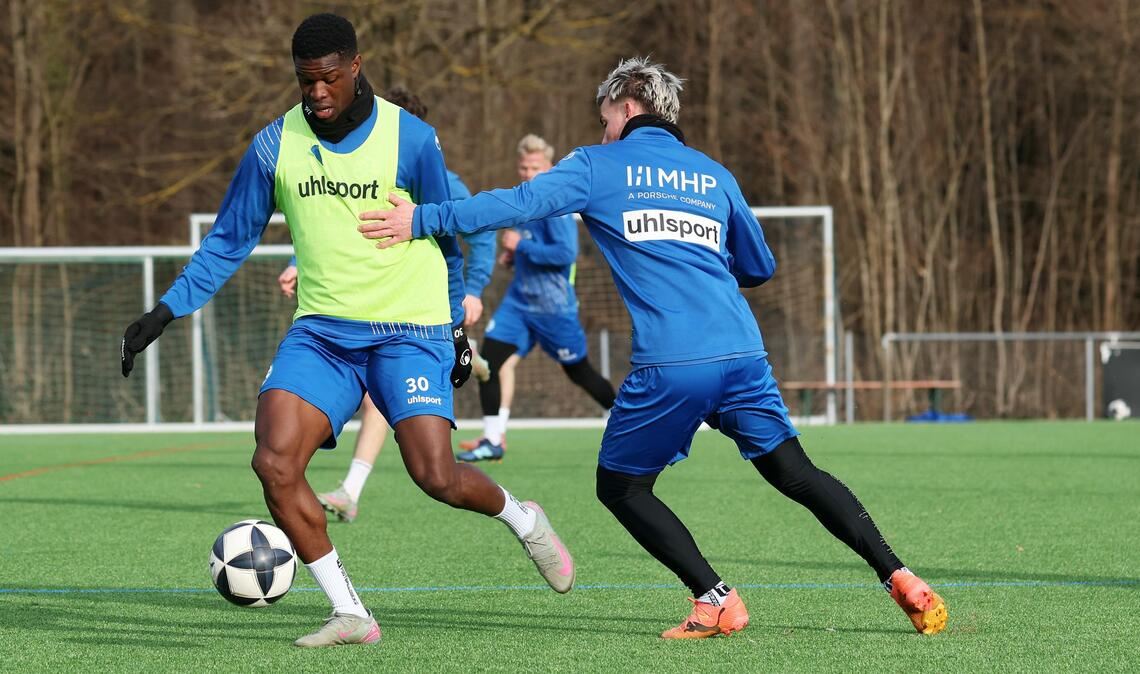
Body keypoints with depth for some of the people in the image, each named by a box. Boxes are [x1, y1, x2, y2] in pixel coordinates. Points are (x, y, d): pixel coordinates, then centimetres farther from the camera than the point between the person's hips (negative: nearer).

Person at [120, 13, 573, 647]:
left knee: (436, 477, -16)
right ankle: (351, 615, -5)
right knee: (274, 463, -17)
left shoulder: (411, 139, -6)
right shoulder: (274, 146, 0)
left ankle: (521, 517, 20)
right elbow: (229, 242, 10)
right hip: (320, 332, 3)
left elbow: (445, 239, 7)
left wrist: (455, 328, 12)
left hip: (407, 333, -3)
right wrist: (165, 312, 3)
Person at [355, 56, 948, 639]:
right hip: (741, 351, 4)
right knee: (797, 474, 13)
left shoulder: (598, 167, 9)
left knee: (620, 485, 13)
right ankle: (900, 579, 2)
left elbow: (520, 203, -5)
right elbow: (760, 268, 30)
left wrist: (425, 219, -3)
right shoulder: (714, 176, 22)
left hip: (669, 366, -4)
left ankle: (715, 601, 1)